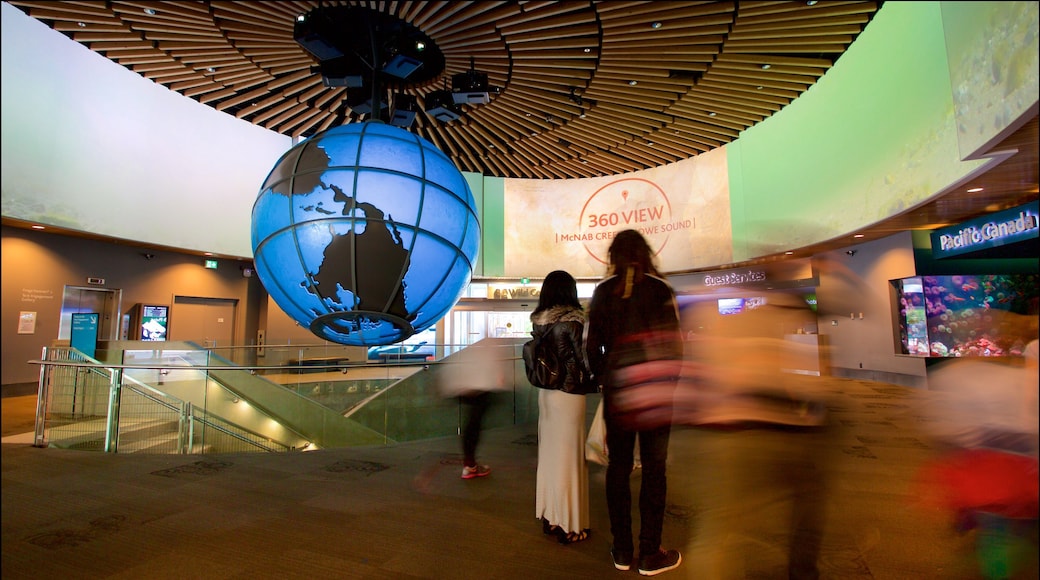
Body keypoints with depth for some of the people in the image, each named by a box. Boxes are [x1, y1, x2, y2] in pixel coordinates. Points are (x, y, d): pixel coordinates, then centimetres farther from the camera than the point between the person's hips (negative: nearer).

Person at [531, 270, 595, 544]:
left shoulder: (539, 321, 3)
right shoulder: (572, 321, -15)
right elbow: (584, 358, -11)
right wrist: (593, 380, 5)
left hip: (546, 392, 7)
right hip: (569, 394, -6)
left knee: (548, 453, 16)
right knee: (569, 457, 5)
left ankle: (549, 517, 30)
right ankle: (568, 525, 19)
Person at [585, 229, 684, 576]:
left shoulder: (602, 292, 0)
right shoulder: (659, 288, -4)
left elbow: (591, 346, 0)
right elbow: (675, 341, -6)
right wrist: (670, 384, 5)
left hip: (616, 391, 2)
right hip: (656, 391, -2)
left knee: (618, 467, 11)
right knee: (653, 469, 9)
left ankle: (621, 551, 22)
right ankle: (650, 554, 17)